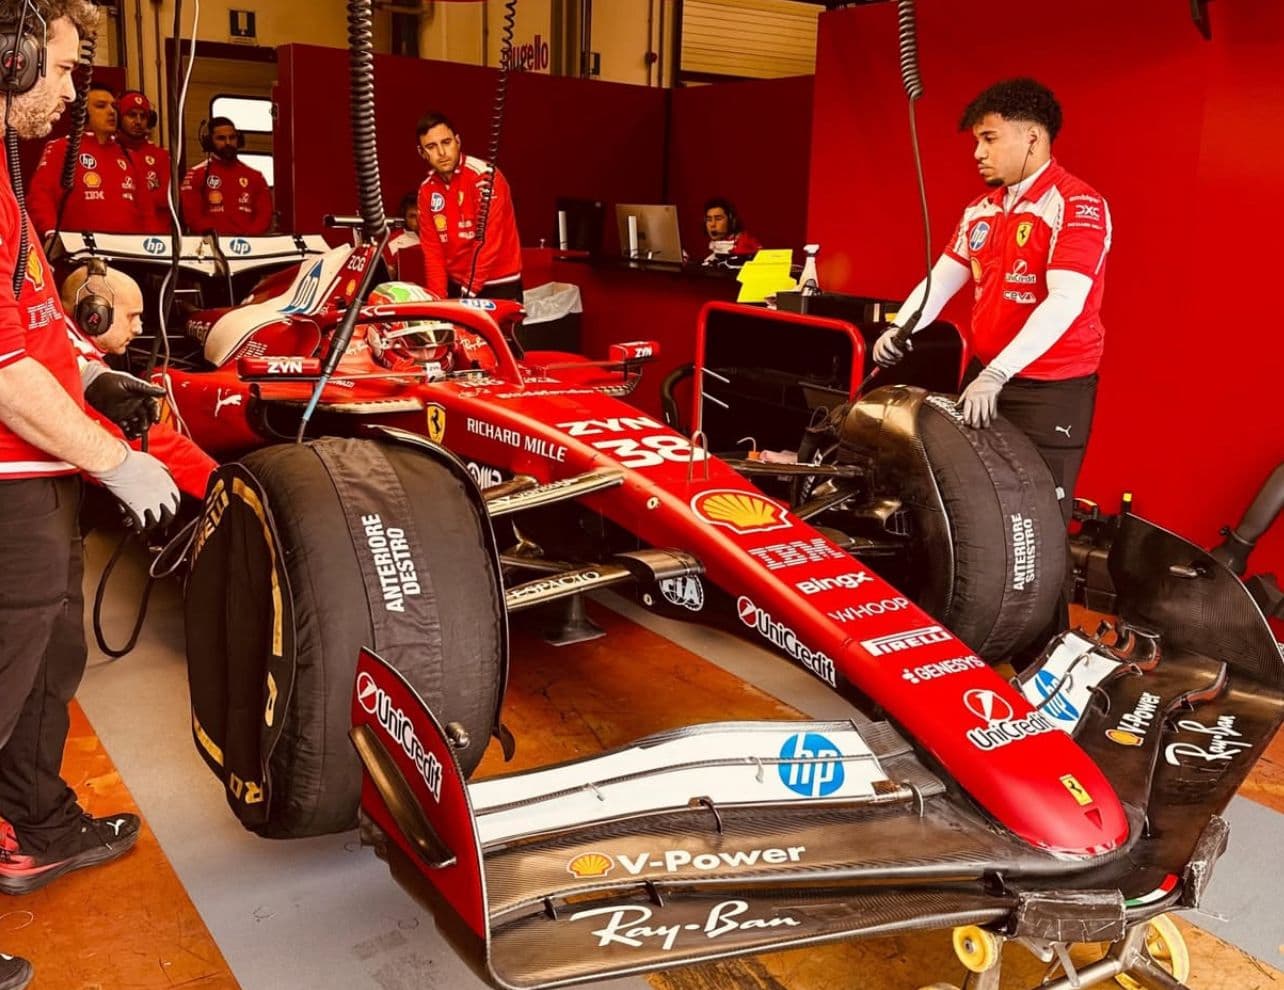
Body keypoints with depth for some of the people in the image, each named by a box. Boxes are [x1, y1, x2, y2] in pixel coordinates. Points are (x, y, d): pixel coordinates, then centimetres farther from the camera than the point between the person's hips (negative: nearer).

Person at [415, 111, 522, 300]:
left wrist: (467, 294, -21)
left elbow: (487, 242, -20)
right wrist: (437, 297, -9)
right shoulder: (427, 190, 4)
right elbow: (432, 249, 3)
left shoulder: (484, 176, -15)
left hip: (498, 285, -6)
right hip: (456, 285, 6)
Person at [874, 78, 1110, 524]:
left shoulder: (1077, 205, -13)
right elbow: (941, 280, 12)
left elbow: (1064, 303, -24)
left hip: (1052, 390, -7)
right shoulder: (980, 210, 12)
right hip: (984, 379, 7)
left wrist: (996, 374, -31)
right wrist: (899, 329, -8)